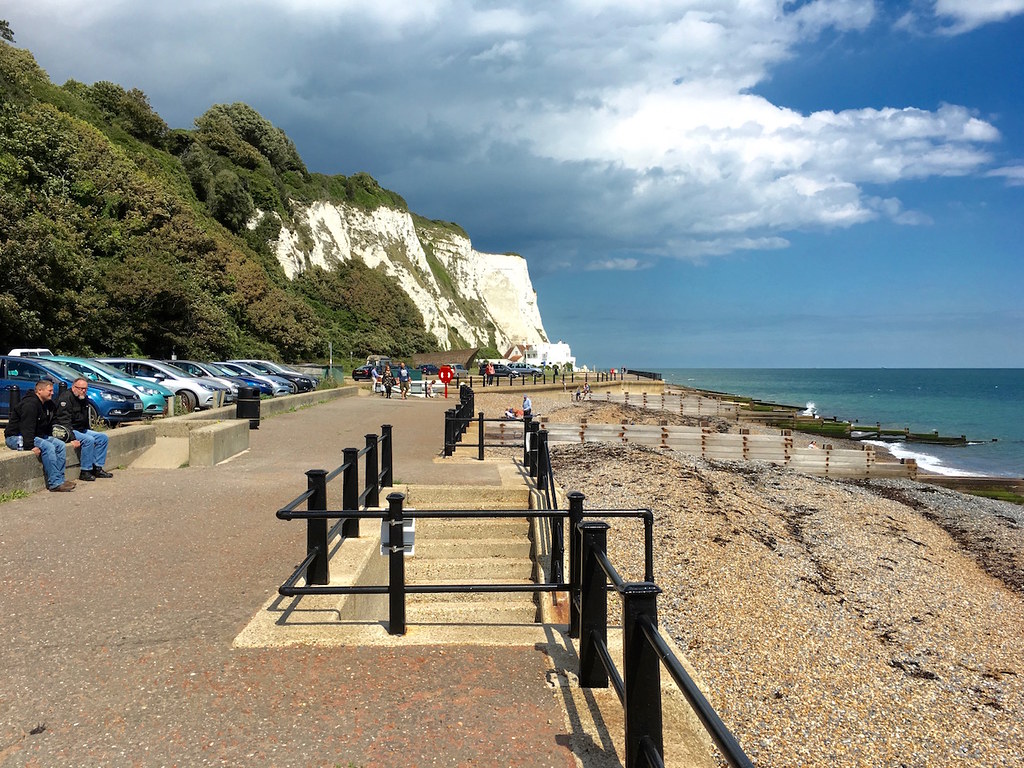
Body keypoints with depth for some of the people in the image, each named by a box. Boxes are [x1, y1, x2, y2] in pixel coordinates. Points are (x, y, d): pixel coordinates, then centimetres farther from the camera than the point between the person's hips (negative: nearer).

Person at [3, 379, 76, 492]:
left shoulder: (48, 405, 11)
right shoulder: (30, 404, -21)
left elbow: (48, 425, 22)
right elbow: (27, 427, -29)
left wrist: (50, 439, 9)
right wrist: (31, 446, -34)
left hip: (36, 435, 10)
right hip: (16, 437, -10)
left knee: (60, 445, -6)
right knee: (48, 447, -29)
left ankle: (59, 478, -8)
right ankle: (55, 483, -29)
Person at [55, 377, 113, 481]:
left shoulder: (84, 400, 15)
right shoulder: (66, 398, -16)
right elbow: (64, 421, -24)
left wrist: (89, 431, 15)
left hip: (81, 430, 10)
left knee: (103, 437, 0)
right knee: (89, 440, -29)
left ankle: (97, 468, -1)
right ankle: (85, 472, -23)